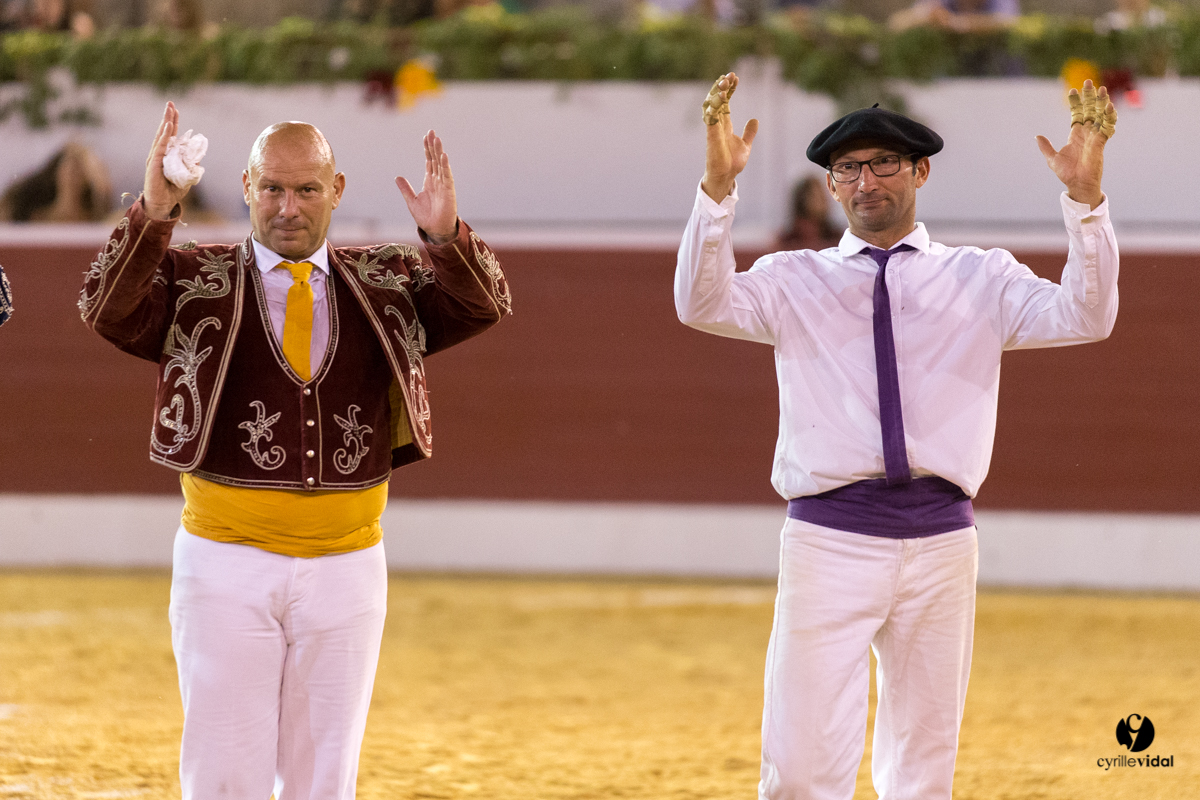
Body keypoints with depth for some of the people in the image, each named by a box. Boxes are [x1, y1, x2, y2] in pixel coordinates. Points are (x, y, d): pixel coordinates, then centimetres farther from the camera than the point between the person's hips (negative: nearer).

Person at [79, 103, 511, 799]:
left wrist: (447, 238, -27)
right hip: (227, 567, -2)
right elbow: (107, 309, -16)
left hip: (346, 572, 2)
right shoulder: (192, 280, 1)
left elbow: (485, 305, -6)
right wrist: (151, 214, -32)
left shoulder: (389, 285, 8)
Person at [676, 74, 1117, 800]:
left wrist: (1085, 198, -18)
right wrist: (719, 186, -22)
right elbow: (702, 305, -8)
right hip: (829, 540, -1)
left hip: (940, 543, 2)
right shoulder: (796, 282, 9)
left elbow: (1084, 319, -4)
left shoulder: (981, 279, 10)